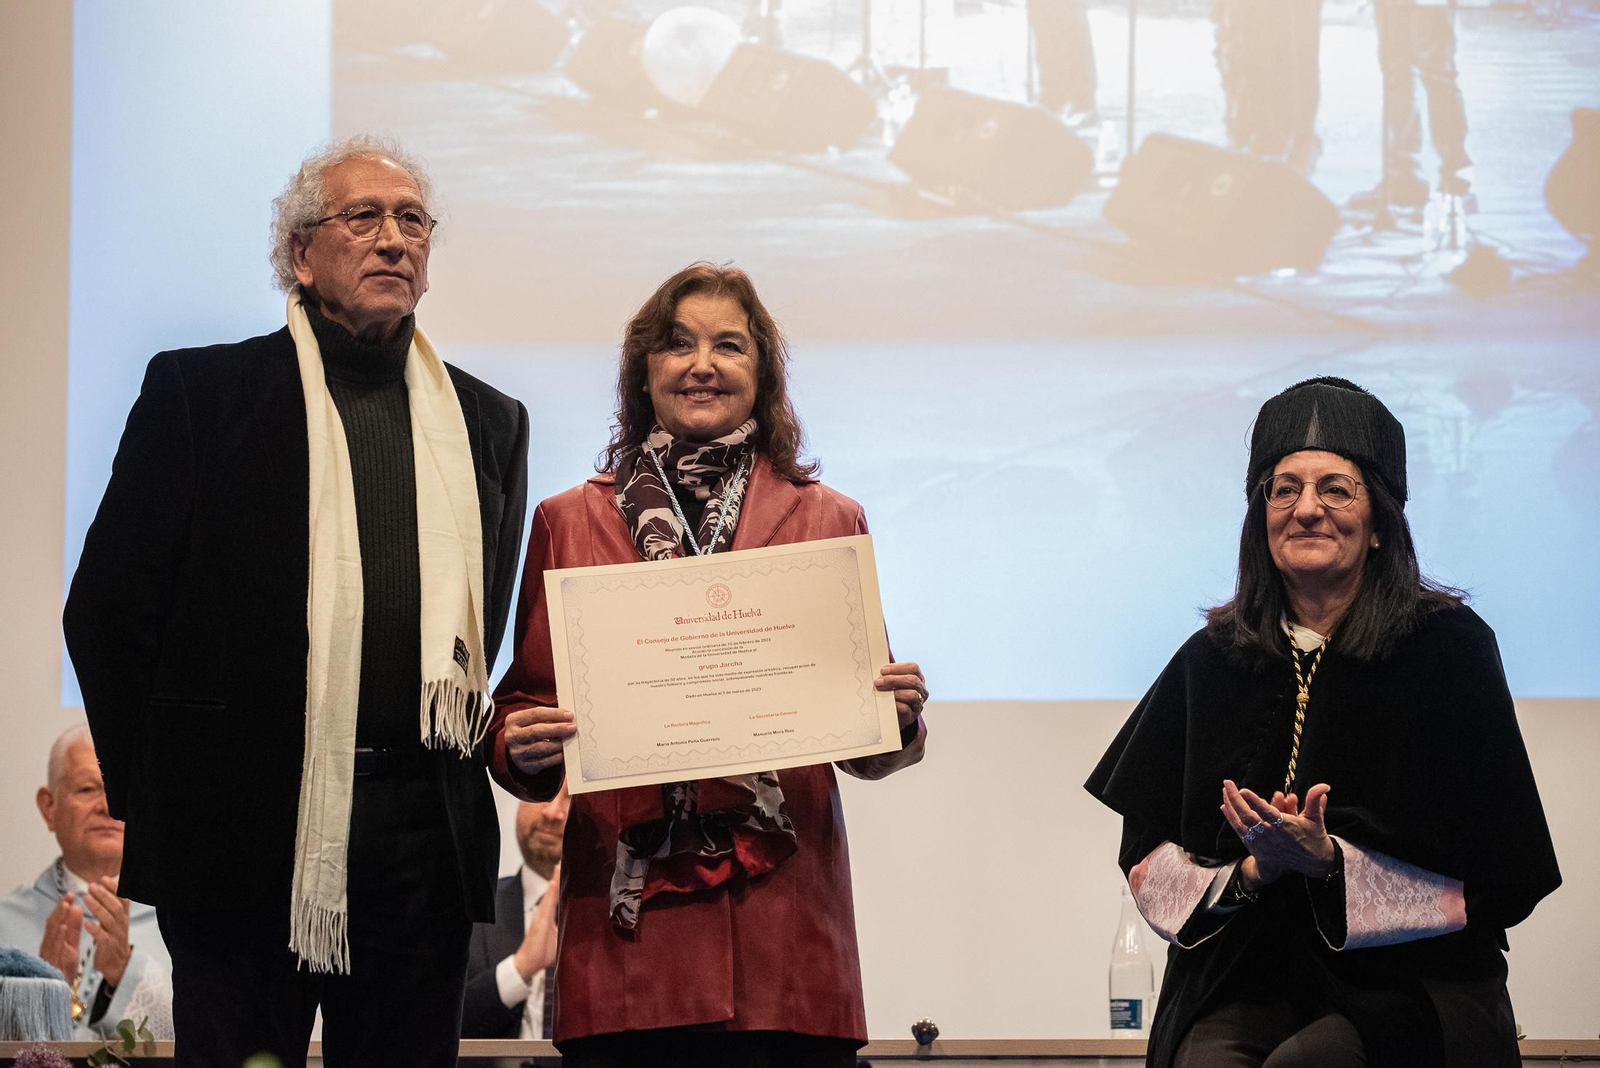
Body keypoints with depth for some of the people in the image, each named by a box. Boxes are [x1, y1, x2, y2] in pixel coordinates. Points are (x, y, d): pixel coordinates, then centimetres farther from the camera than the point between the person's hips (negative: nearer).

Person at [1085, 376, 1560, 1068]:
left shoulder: (1449, 647, 1)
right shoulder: (1213, 661, 10)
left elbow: (1489, 878, -3)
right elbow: (1148, 858, 9)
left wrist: (1329, 862, -16)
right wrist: (1254, 871, -12)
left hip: (1407, 984, -2)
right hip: (1245, 979, 2)